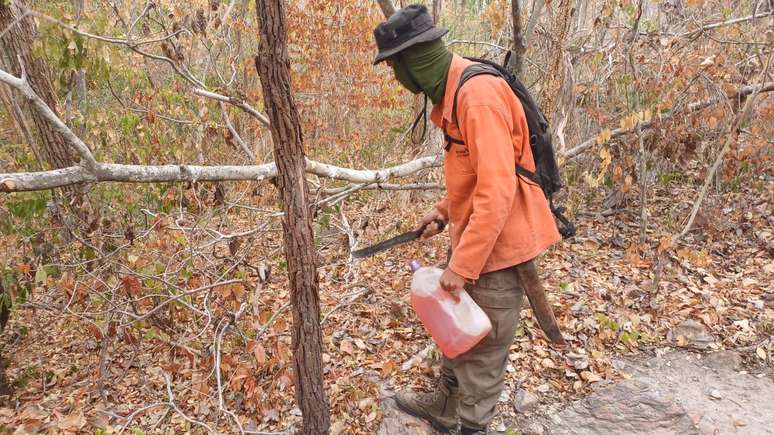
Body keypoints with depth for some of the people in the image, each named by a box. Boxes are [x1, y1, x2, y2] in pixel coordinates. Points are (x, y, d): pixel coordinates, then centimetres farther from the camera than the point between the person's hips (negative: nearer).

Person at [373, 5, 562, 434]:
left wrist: (462, 264, -25)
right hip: (473, 234, 10)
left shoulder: (478, 94, -24)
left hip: (497, 243, -10)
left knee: (481, 349, 7)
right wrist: (444, 209, 14)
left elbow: (497, 189, -28)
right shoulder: (453, 90, 8)